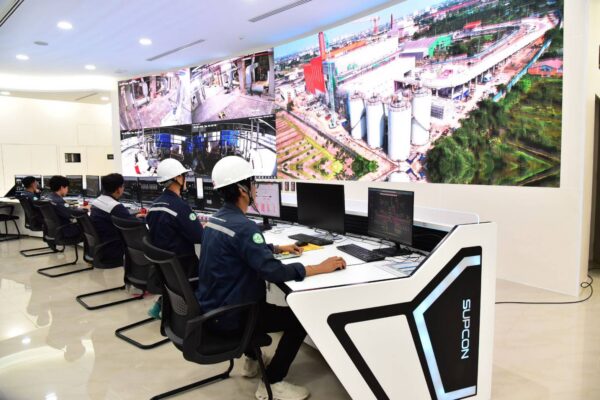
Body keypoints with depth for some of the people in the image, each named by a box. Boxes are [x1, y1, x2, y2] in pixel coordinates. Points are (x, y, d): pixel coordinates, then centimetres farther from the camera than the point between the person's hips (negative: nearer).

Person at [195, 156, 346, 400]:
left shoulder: (216, 219, 5)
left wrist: (279, 248, 25)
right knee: (300, 319, -2)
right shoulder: (242, 226, -26)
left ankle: (253, 359, 42)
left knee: (260, 302, 35)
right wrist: (320, 268, -24)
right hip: (227, 317, -10)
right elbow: (273, 272, -31)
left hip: (211, 307, 10)